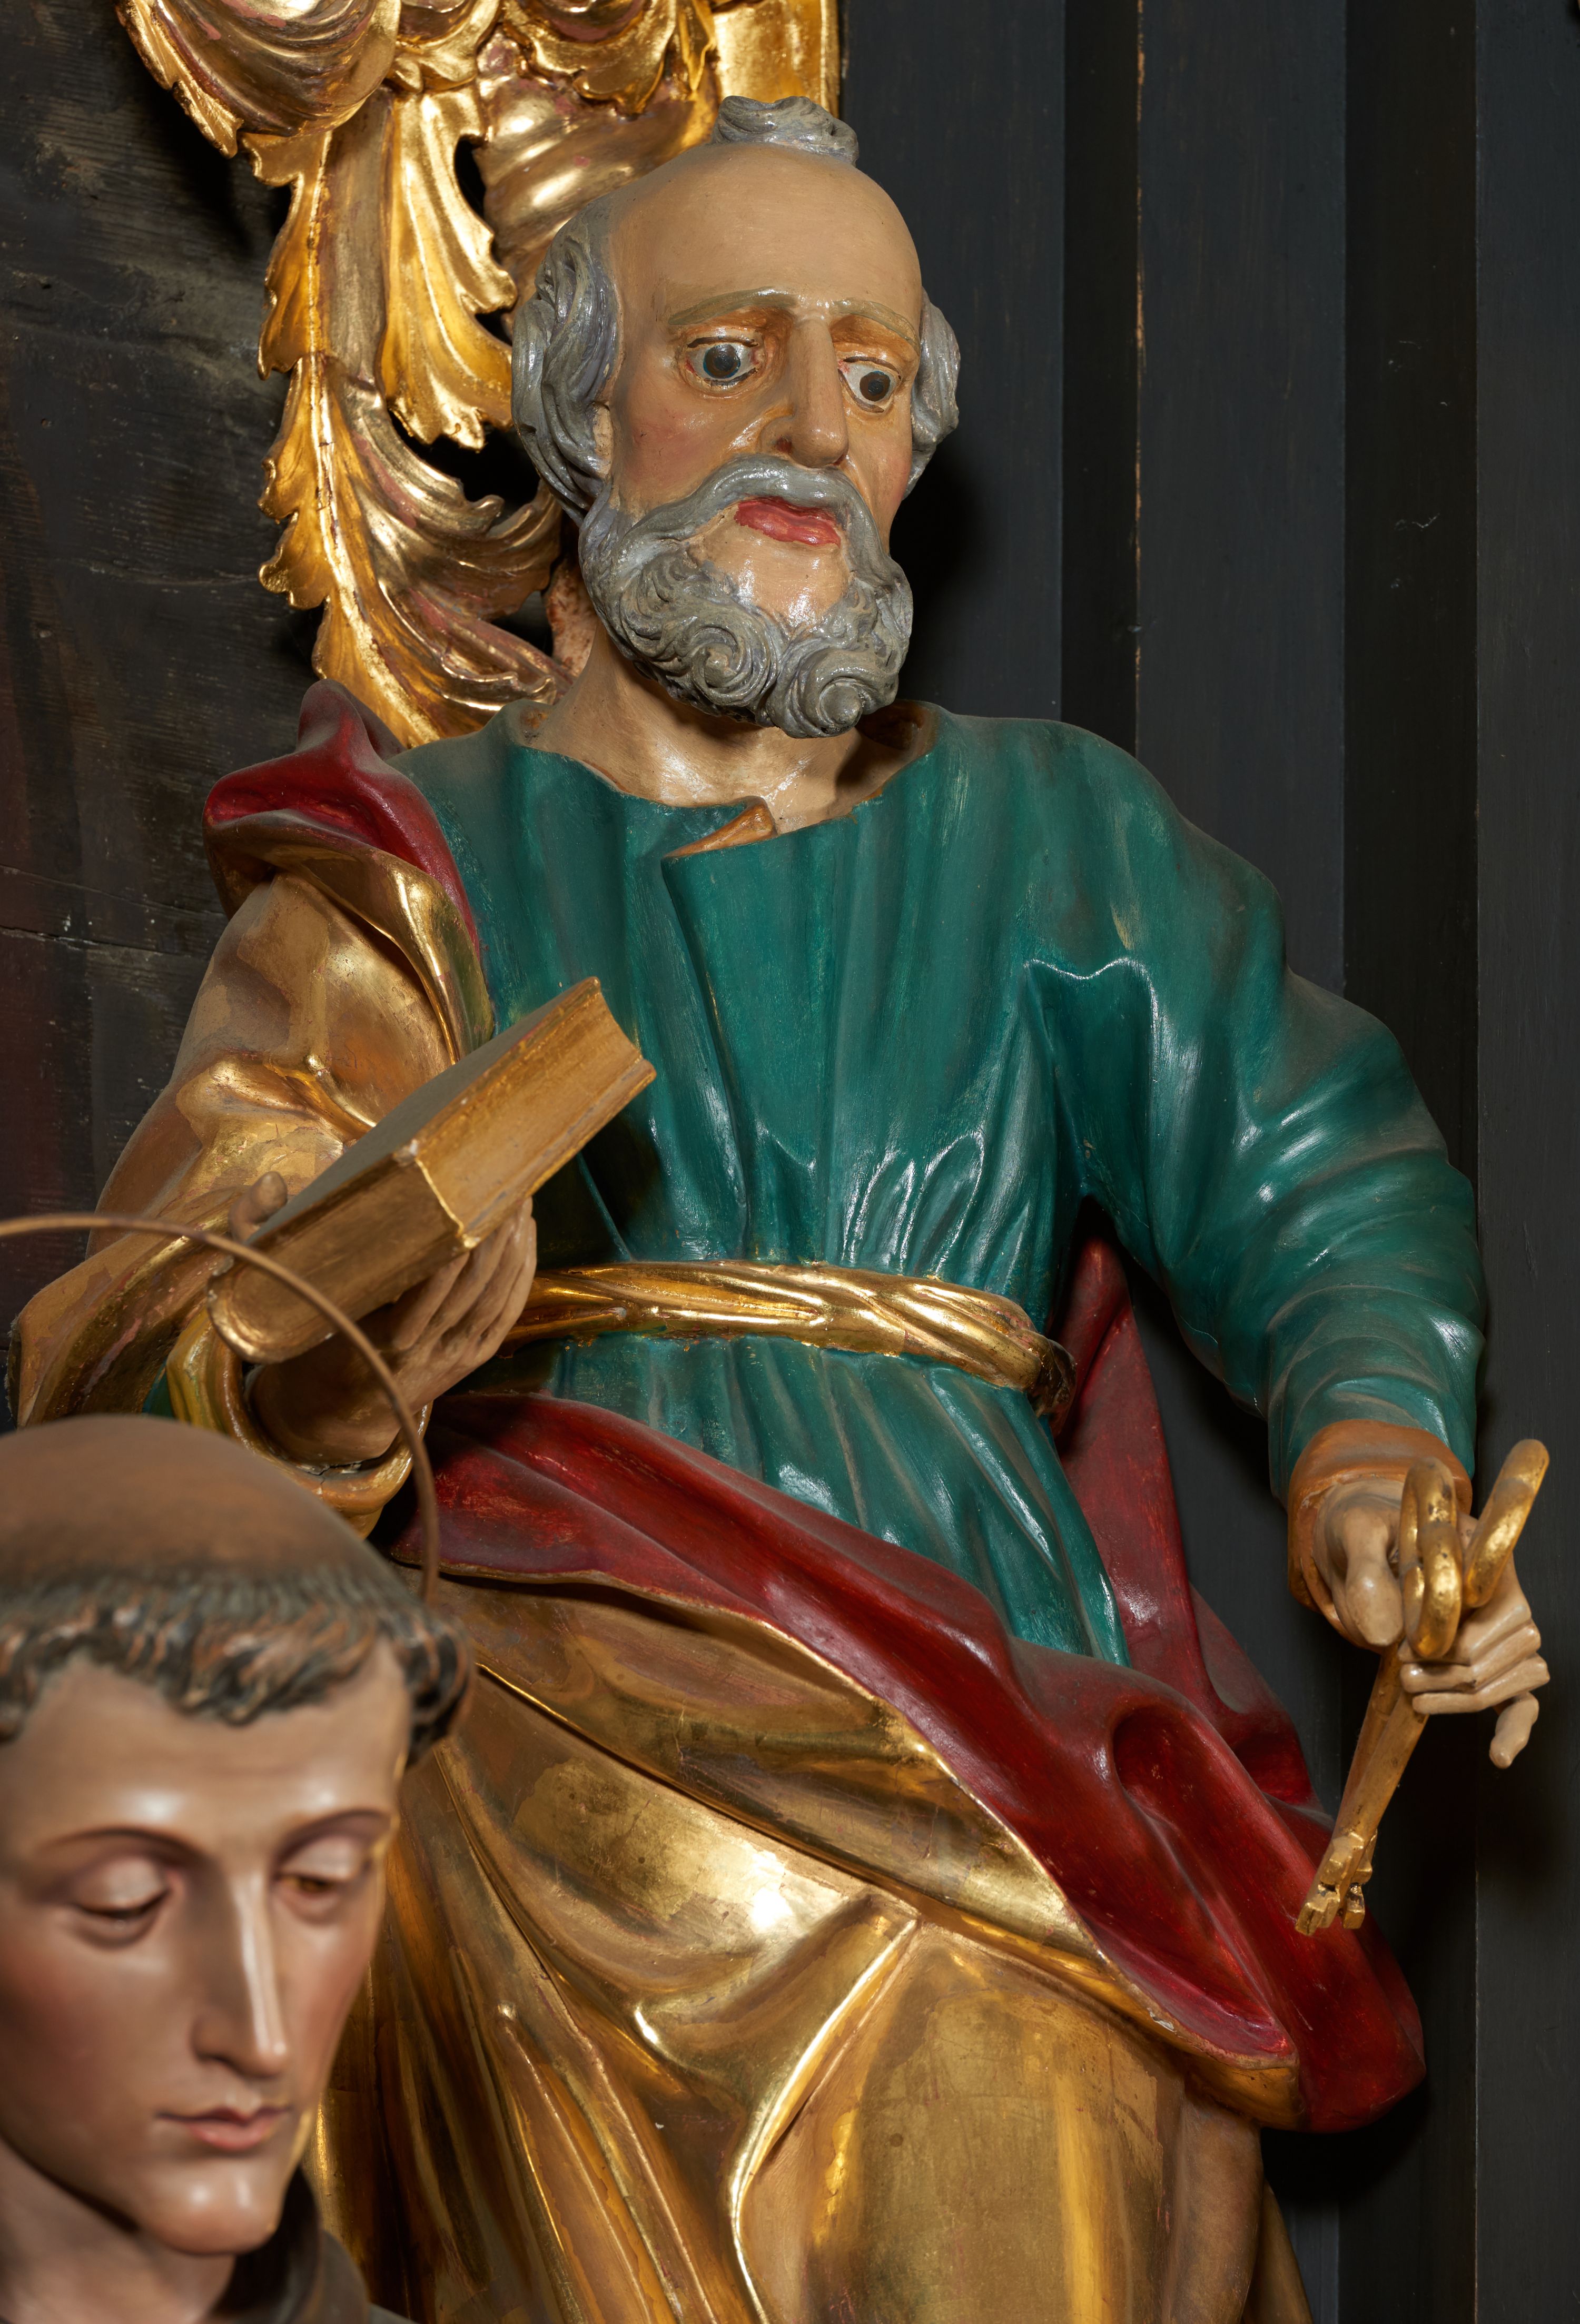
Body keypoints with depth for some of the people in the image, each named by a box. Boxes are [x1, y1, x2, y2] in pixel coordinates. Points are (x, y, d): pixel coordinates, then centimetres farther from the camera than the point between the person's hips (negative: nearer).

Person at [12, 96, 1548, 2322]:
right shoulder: (424, 859, 17)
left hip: (1003, 1746, 2)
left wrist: (1372, 1462, -12)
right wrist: (350, 1342, -21)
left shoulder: (1052, 834, 24)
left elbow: (1316, 1174, 10)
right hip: (563, 1705, -1)